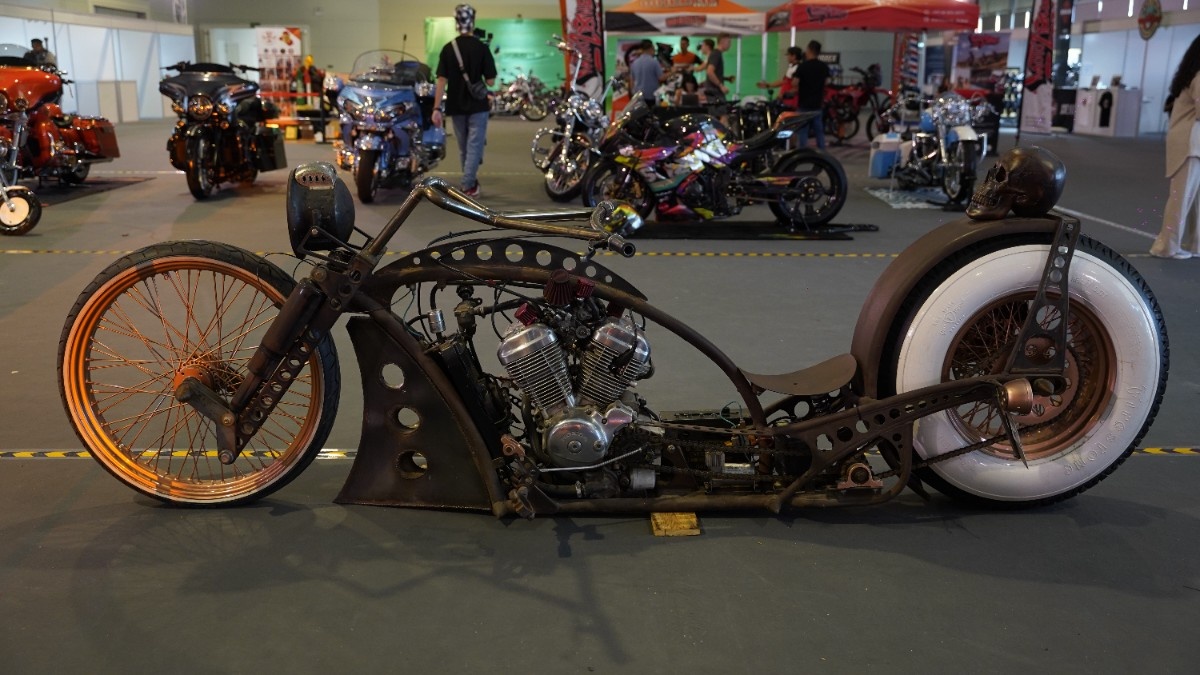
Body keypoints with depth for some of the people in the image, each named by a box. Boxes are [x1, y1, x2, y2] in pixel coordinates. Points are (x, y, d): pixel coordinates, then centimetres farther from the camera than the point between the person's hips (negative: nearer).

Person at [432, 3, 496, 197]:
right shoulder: (482, 48, -10)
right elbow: (490, 81, -11)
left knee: (463, 148, 17)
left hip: (455, 106, 3)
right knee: (474, 146, 1)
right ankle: (468, 186, -9)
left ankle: (471, 180, 31)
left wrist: (437, 108, -6)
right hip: (477, 106, -3)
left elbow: (441, 81, -7)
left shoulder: (448, 49, -3)